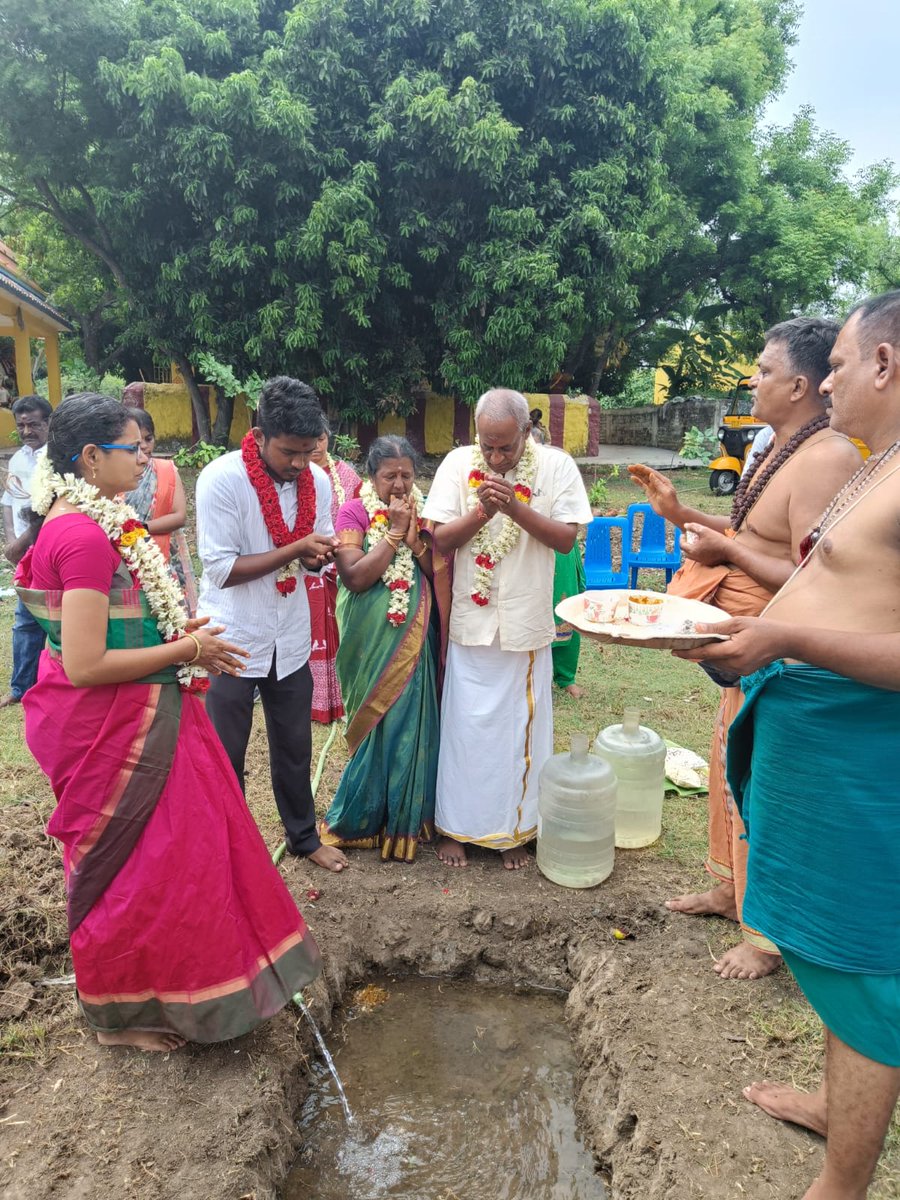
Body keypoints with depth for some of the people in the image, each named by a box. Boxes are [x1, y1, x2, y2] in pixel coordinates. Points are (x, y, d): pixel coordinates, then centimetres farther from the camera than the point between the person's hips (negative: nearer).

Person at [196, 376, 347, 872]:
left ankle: (303, 836, 38)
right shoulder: (222, 479, -19)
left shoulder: (317, 480, -4)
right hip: (232, 640, -4)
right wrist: (296, 549, -25)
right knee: (225, 756, 11)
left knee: (294, 747, 18)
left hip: (290, 640, 4)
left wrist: (319, 556, -18)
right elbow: (221, 569, -20)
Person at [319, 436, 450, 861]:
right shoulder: (354, 512, -5)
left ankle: (404, 815, 27)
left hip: (414, 638, 3)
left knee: (410, 722, 7)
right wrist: (394, 533, -16)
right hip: (372, 640, -3)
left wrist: (414, 537, -14)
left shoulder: (424, 512, 5)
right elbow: (355, 577, -17)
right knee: (378, 724, 3)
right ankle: (365, 815, 24)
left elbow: (441, 574, -1)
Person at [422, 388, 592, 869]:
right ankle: (454, 826, 26)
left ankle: (513, 829, 28)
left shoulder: (556, 466, -4)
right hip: (470, 622, 0)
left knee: (519, 726, 10)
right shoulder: (458, 464, -3)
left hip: (526, 625, 0)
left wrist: (516, 507, -22)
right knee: (464, 725, 8)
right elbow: (440, 540, -5)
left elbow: (567, 539, -8)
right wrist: (482, 511, -21)